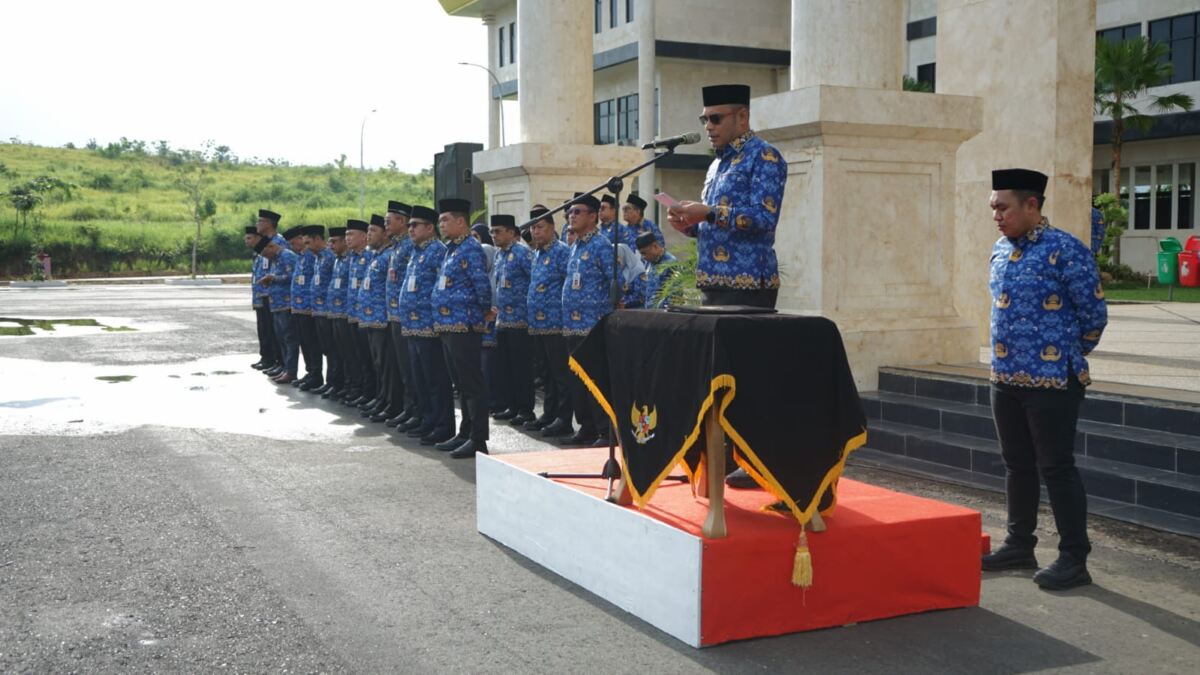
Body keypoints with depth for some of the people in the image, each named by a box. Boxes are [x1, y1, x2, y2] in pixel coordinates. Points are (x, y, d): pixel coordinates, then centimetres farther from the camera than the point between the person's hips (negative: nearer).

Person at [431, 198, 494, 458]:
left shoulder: (471, 250, -14)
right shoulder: (452, 250, 16)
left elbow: (483, 286, -19)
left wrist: (485, 311, -5)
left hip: (464, 327, -10)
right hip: (448, 327, 10)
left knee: (471, 385, -5)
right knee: (461, 385, 16)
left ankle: (478, 440, -2)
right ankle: (465, 434, 25)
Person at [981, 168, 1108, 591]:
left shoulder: (1065, 251, -13)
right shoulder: (1000, 250, 9)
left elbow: (1094, 314, -10)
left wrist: (1067, 355, 2)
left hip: (1051, 382, -7)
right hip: (1005, 379, 7)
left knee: (1056, 468, -3)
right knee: (1017, 466, 15)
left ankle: (1074, 559, 7)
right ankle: (1020, 545, 28)